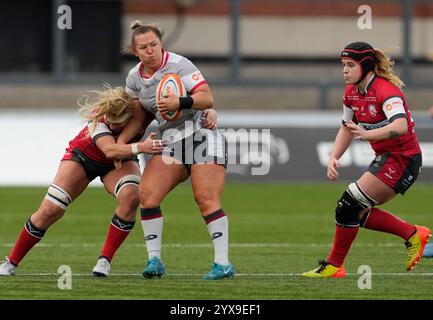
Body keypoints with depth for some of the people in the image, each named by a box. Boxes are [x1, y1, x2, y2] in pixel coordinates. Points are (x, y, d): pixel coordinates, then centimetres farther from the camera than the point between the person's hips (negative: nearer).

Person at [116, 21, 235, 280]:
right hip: (171, 140, 6)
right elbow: (138, 117, 15)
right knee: (147, 194, -13)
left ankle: (223, 263, -15)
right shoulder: (134, 78, 9)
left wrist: (181, 103, -33)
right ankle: (155, 260, -6)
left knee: (207, 200, -17)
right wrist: (120, 142, 1)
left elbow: (207, 98, -17)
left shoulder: (179, 64, -11)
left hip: (201, 134, -6)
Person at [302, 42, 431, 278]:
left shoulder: (386, 90, -23)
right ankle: (413, 235, 19)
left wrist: (368, 135, -54)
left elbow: (400, 126, -40)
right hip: (385, 158, 9)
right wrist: (334, 158, 1)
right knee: (358, 212, 8)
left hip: (403, 159, -9)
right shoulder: (351, 92, 4)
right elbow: (347, 129, 17)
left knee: (349, 205, -14)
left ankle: (334, 266, -2)